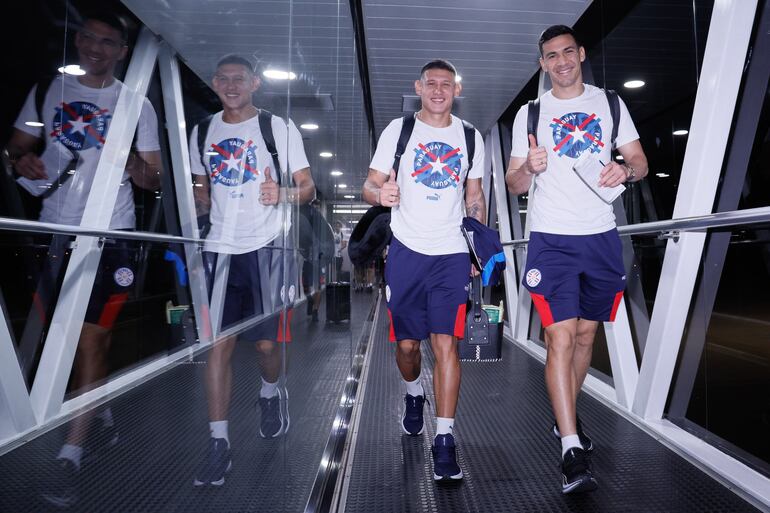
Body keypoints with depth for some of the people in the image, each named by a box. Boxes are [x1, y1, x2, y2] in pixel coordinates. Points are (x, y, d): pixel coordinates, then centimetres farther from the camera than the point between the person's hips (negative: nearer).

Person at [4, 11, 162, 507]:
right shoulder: (49, 90, 10)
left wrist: (130, 159, -20)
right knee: (77, 335, 14)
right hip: (54, 231, 4)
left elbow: (153, 180, 1)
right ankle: (102, 408, 37)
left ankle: (71, 455, 0)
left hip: (110, 235, -3)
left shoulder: (136, 104, 3)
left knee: (91, 339, -7)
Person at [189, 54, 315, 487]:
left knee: (267, 341, 3)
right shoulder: (203, 133, 13)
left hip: (266, 248, -3)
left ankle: (271, 393, 37)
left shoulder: (279, 128, 0)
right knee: (218, 344, -1)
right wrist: (194, 205, -1)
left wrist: (283, 194, -23)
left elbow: (308, 188, -2)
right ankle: (219, 442, 8)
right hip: (219, 249, 3)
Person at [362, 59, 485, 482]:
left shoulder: (470, 136, 11)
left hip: (452, 255, 1)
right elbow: (370, 186, 2)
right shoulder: (398, 130, 5)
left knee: (446, 344, -7)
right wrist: (379, 193, -22)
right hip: (406, 251, 0)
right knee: (406, 343, 8)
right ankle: (413, 395, 41)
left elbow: (475, 199, 16)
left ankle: (444, 440, 2)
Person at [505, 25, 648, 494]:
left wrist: (626, 170, -13)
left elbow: (641, 162, 10)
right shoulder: (530, 113, 7)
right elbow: (514, 184, 5)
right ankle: (573, 450, -7)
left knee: (585, 334, 11)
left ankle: (566, 416, 31)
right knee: (561, 337, -12)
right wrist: (529, 168, -18)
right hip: (552, 240, -2)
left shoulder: (609, 104, 11)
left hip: (602, 238, 3)